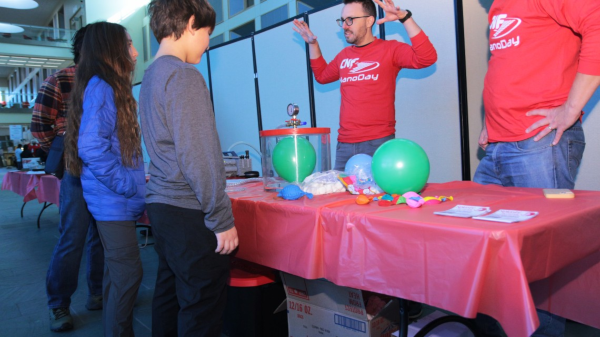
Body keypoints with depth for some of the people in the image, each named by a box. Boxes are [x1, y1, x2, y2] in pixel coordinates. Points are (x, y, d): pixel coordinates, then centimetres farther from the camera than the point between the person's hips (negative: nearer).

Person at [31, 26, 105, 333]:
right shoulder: (60, 81, -3)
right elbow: (40, 126, -2)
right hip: (77, 172, -4)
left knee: (101, 236, 12)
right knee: (72, 239, -1)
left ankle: (97, 294, 27)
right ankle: (58, 306, 16)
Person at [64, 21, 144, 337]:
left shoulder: (108, 87, 16)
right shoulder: (100, 87, -14)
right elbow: (92, 149, -23)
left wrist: (137, 182, 14)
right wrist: (132, 187, -16)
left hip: (116, 201, 10)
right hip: (113, 202, -10)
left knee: (118, 274, 16)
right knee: (127, 274, -5)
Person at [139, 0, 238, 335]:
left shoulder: (151, 76, 15)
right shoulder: (184, 75, -14)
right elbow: (198, 156, -20)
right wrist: (222, 219, -14)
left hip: (161, 206, 9)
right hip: (190, 212, -9)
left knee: (170, 294, 18)